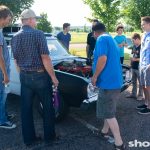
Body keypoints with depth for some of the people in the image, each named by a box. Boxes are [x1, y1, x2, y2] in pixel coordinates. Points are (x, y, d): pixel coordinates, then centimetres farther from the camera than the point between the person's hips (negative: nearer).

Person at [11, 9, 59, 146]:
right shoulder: (38, 34, -14)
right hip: (40, 76, -5)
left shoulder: (15, 37, 5)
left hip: (24, 77, 6)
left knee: (26, 109, 12)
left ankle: (29, 139, 22)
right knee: (48, 107, 11)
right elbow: (45, 58, -17)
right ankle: (49, 136, 22)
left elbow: (16, 60, 12)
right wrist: (53, 76, -10)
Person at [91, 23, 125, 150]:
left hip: (108, 81, -10)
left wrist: (95, 76, -15)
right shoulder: (111, 39, 19)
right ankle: (105, 131, 38)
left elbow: (103, 59, -25)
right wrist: (95, 65, 40)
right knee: (109, 109, 23)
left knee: (108, 113, -3)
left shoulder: (102, 39, -11)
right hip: (115, 80, 10)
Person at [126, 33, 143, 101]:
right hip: (133, 67, 8)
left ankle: (140, 95, 17)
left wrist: (136, 59, -21)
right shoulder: (134, 46, 7)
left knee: (140, 82, 5)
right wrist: (132, 59, 7)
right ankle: (133, 94, 29)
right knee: (134, 81, 17)